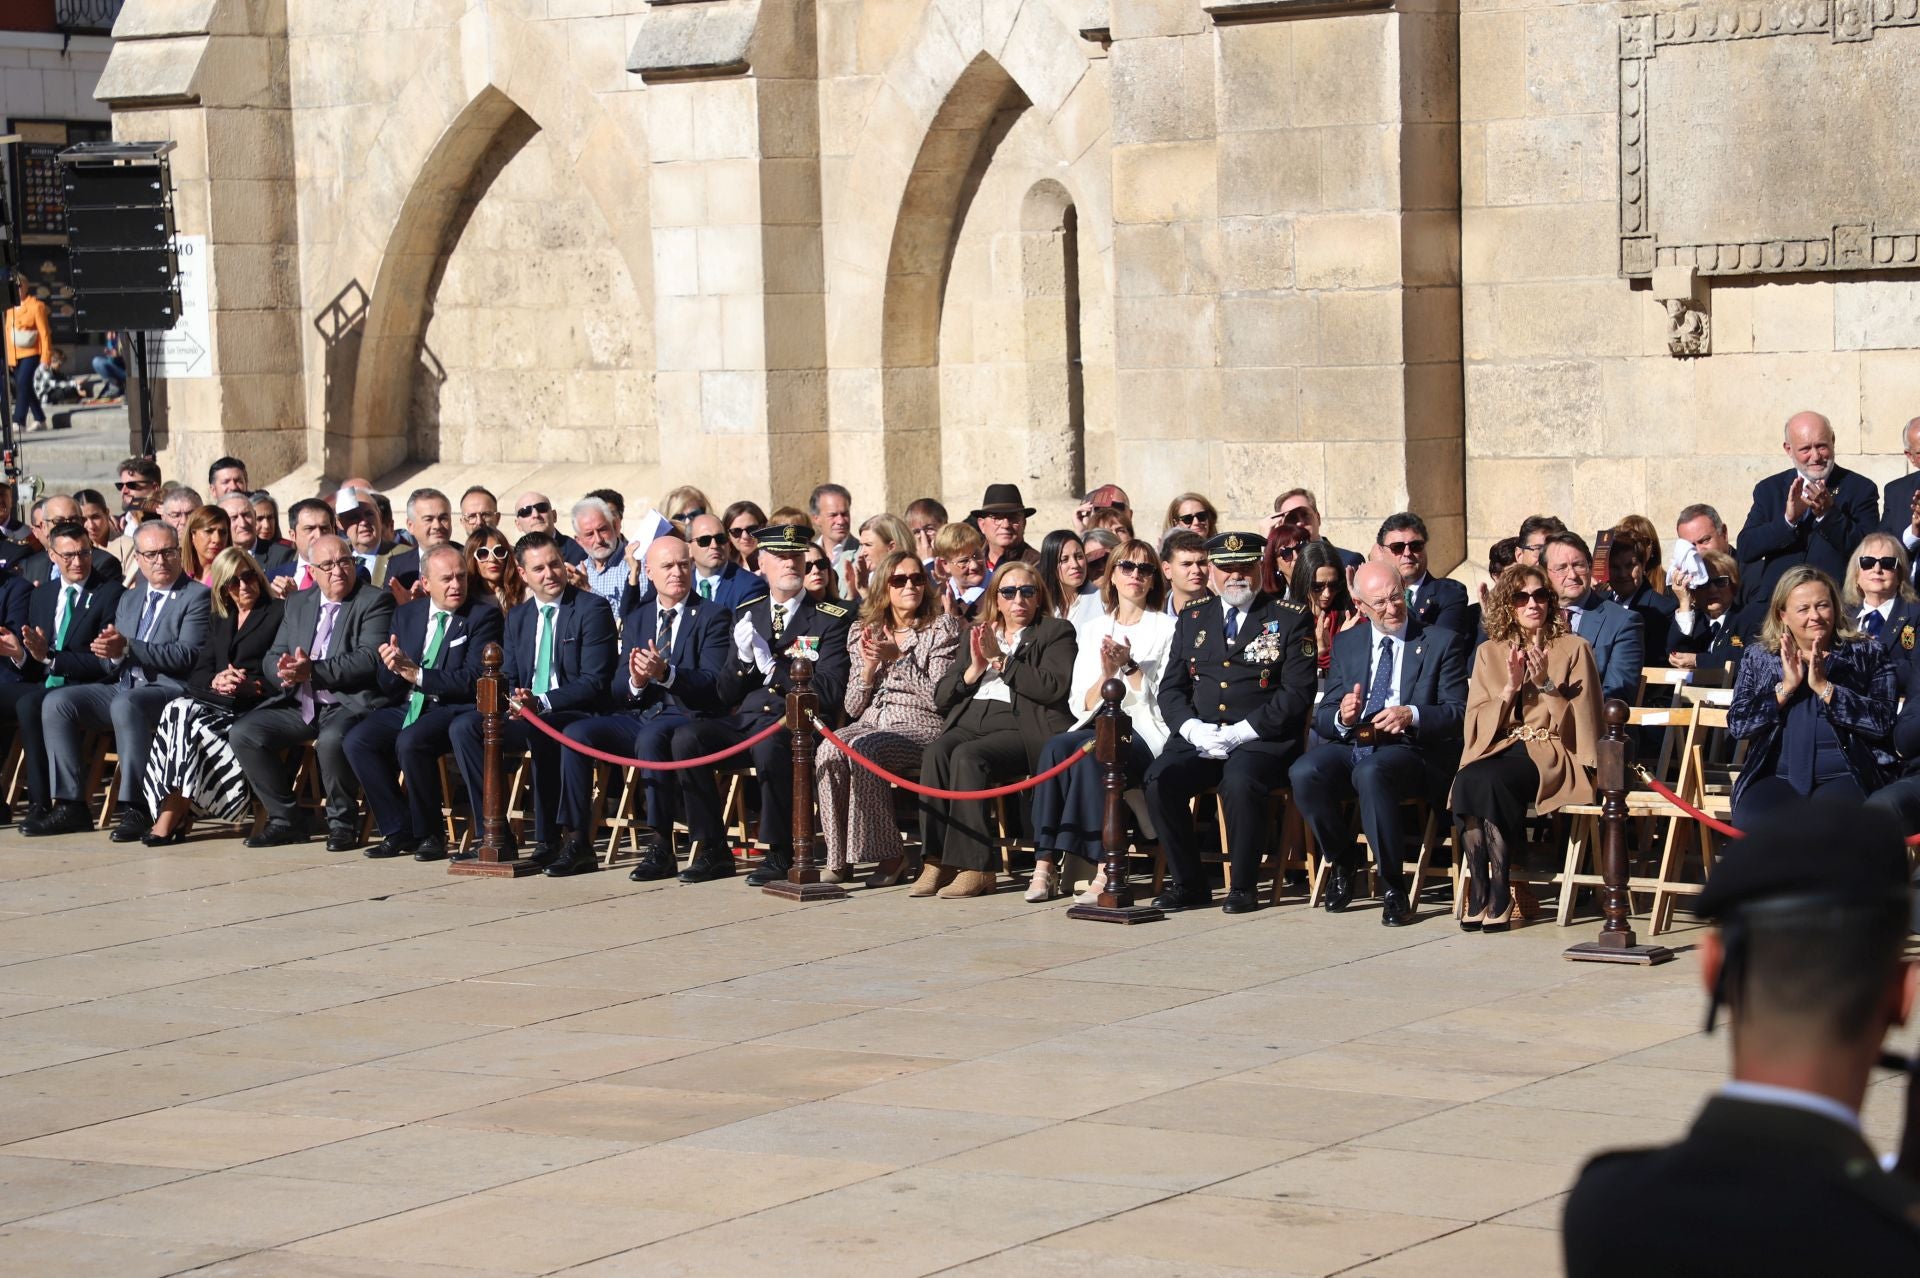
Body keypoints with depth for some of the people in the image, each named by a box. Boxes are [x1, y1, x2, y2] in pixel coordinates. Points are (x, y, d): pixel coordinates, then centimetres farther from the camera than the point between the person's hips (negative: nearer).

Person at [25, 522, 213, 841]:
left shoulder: (197, 596, 1)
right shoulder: (129, 599, 22)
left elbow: (187, 654, -13)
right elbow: (107, 666, 19)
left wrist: (127, 648, -20)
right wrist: (111, 656, -7)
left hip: (168, 690, -7)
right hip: (120, 688, 7)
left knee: (125, 704, -37)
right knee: (56, 702, -13)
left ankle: (136, 809, -33)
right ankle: (70, 806, -13)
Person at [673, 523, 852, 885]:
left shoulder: (832, 618, 3)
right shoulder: (747, 614, 16)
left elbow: (829, 693, -8)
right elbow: (727, 695, 13)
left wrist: (773, 664, -15)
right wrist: (743, 655, -7)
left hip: (798, 725, -5)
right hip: (747, 720, 5)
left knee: (769, 744, -38)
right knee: (686, 737, -22)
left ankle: (780, 855, -22)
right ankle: (711, 849, -13)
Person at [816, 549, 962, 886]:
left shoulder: (944, 627, 4)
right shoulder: (863, 633, 15)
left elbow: (940, 698, -7)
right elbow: (853, 708, 12)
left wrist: (899, 657, -13)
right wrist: (868, 667, -6)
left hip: (921, 725, -4)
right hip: (871, 722, 4)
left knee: (862, 749, -33)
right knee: (829, 751, -29)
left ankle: (887, 855, -23)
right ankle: (838, 857, -22)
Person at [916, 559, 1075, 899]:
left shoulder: (1055, 632, 12)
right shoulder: (976, 635, 27)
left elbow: (1054, 687, -8)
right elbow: (942, 697, 20)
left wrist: (1000, 660, -5)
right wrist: (974, 669, 2)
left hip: (1021, 727, -5)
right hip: (970, 721, 5)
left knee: (968, 756, -33)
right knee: (935, 752, -28)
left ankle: (974, 867, -32)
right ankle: (935, 863, -30)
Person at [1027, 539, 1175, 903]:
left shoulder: (1165, 629, 8)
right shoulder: (1091, 629, 19)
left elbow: (1165, 701, -1)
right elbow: (1080, 706, 11)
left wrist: (1129, 667, -11)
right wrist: (1106, 674, -7)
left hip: (1144, 734, -4)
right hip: (1096, 727, 4)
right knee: (1055, 747, -30)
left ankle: (1105, 867, -37)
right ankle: (1046, 864, -32)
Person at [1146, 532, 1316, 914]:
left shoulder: (1291, 619, 5)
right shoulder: (1191, 619, 18)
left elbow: (1297, 693, -5)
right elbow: (1171, 688, 14)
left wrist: (1241, 732, -14)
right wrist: (1193, 728, -8)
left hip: (1261, 739, -4)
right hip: (1198, 739, 4)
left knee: (1240, 782, -36)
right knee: (1159, 779, -25)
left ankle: (1242, 887, -19)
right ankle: (1188, 883, -11)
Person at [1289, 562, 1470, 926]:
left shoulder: (1443, 642, 6)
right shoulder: (1347, 644, 17)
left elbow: (1458, 712, -2)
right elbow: (1321, 717, 12)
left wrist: (1411, 716, -22)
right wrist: (1342, 717, -13)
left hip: (1409, 749, -4)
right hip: (1351, 744, 4)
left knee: (1371, 772, -38)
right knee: (1304, 773, -28)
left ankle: (1393, 884, -24)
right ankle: (1341, 862, -2)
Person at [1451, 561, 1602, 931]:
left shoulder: (1573, 649, 7)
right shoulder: (1489, 653, 17)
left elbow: (1579, 721, 1)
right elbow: (1478, 722, 10)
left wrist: (1545, 684, -12)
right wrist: (1510, 688, -5)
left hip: (1551, 755, -3)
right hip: (1498, 749, 3)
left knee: (1489, 779, -35)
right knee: (1467, 780, -34)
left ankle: (1500, 898, -28)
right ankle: (1479, 895, -29)